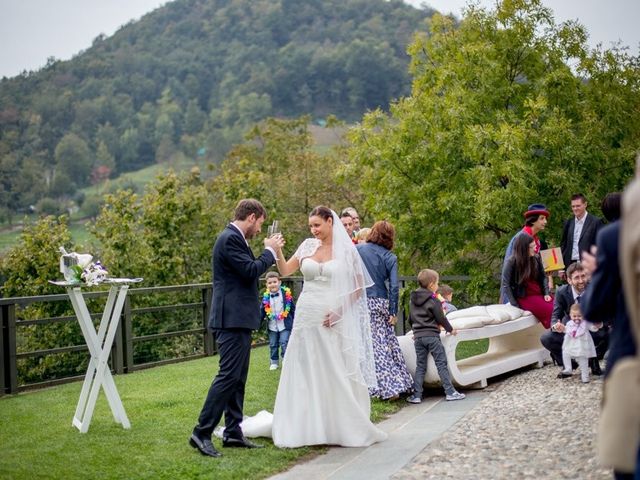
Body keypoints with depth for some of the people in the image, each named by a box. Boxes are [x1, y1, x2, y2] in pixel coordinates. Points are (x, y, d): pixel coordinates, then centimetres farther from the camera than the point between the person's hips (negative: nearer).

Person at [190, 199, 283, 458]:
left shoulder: (233, 238, 17)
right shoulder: (230, 238, -15)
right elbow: (251, 271, -19)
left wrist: (270, 251, 15)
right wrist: (270, 250, -7)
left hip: (238, 319, 11)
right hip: (232, 319, -11)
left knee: (238, 378, 12)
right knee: (228, 375, -12)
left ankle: (233, 432, 16)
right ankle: (201, 433, -9)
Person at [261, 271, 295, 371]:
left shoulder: (286, 294, -6)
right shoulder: (266, 297, 0)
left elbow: (292, 309, 1)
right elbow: (262, 310, 6)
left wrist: (295, 321, 3)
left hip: (284, 325, -3)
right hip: (272, 326, 3)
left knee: (284, 343, -6)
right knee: (273, 345, 9)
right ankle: (274, 362, 20)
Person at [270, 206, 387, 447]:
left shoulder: (346, 249, -2)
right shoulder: (307, 246, 8)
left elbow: (359, 287, 0)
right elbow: (285, 271, 8)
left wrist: (339, 311, -10)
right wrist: (278, 251, -9)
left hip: (333, 319, -3)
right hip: (307, 316, 3)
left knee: (337, 372, 0)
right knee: (306, 372, 5)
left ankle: (343, 427, 12)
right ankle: (309, 426, 13)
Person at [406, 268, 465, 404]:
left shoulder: (413, 301, 10)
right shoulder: (433, 301, -9)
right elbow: (441, 318, -7)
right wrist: (450, 329, 9)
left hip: (418, 337, 5)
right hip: (432, 336, -5)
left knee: (420, 366, 8)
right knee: (442, 364, 0)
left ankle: (416, 395, 3)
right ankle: (450, 392, 0)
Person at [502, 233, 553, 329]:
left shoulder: (536, 258, 3)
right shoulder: (511, 262, -10)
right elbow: (506, 285, -9)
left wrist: (546, 293, 0)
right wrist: (516, 306, -13)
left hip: (540, 294, 5)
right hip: (525, 298, -5)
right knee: (551, 311, -25)